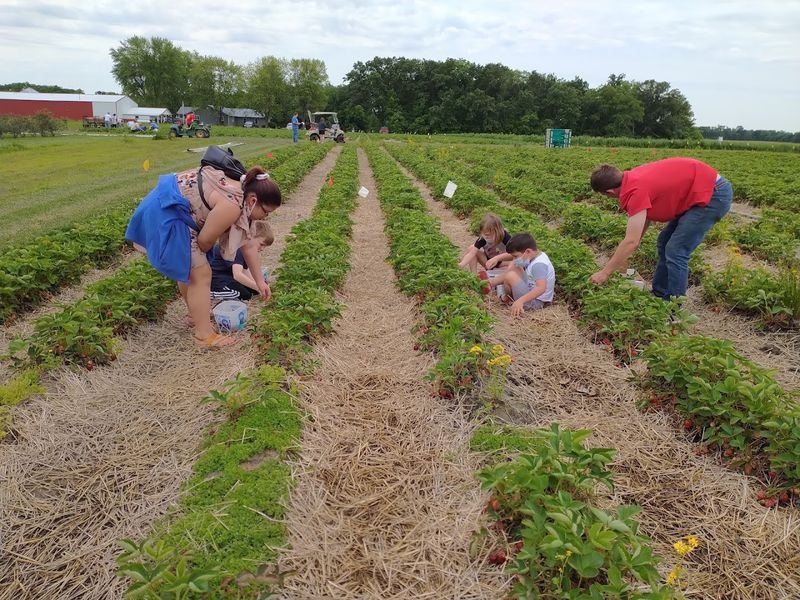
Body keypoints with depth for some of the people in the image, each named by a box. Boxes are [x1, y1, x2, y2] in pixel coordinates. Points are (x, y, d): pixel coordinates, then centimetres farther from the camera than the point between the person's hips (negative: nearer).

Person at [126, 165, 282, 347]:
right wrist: (198, 254, 7)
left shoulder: (240, 196, 9)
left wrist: (259, 281, 16)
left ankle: (196, 312, 44)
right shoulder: (232, 205, -23)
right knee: (201, 275, -5)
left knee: (186, 267, 25)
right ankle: (204, 336, 3)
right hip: (165, 213, -11)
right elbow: (204, 240, -16)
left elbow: (247, 245, 14)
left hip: (165, 207, 11)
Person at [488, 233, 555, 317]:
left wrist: (521, 301, -47)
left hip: (535, 303, -11)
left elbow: (541, 288, -39)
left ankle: (509, 297, 10)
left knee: (511, 276, -19)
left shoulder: (538, 265, -26)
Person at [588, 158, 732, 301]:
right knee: (665, 243, 14)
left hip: (714, 193, -10)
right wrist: (624, 255, 17)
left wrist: (605, 272, -14)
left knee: (675, 252, -9)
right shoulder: (633, 177, 2)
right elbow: (646, 216, 15)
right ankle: (659, 297, 23)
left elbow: (632, 242, -23)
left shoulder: (636, 190, -24)